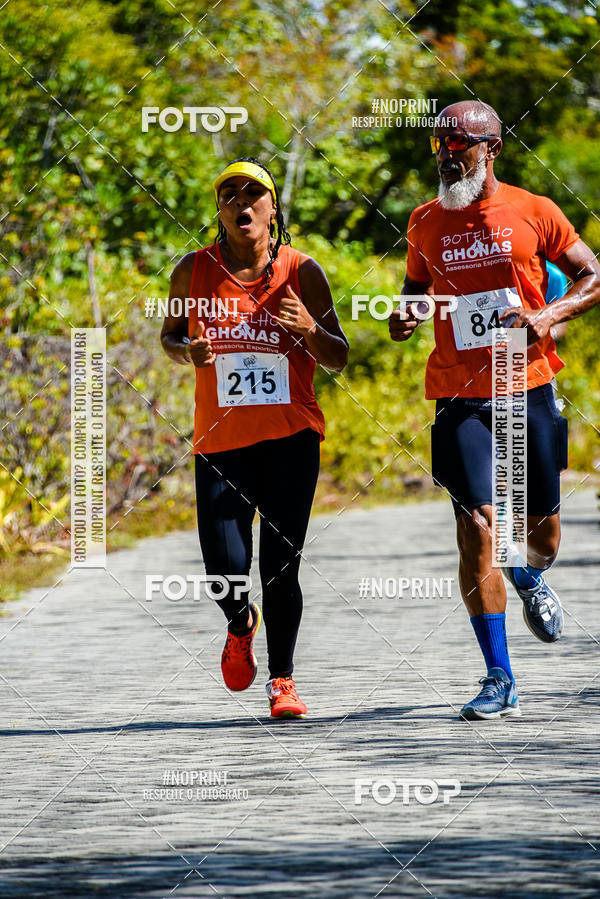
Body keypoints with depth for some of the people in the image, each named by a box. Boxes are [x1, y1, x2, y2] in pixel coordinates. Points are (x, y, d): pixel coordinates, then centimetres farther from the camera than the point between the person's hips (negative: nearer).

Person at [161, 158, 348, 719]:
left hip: (290, 439, -1)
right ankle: (241, 627, 25)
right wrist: (188, 351, -6)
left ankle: (282, 680, 10)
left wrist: (310, 329, -16)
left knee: (280, 566, -4)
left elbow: (338, 358, 5)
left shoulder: (302, 272, 0)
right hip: (221, 440, 1)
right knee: (225, 568, -9)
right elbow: (169, 335, 17)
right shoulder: (194, 272, 2)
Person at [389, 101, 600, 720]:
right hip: (460, 398, 0)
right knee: (477, 524, -13)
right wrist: (405, 316, -1)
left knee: (541, 524, 9)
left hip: (528, 389, 0)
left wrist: (550, 315, -12)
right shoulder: (426, 222, 6)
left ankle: (531, 579, 49)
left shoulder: (532, 212, 0)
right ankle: (499, 680, -10)